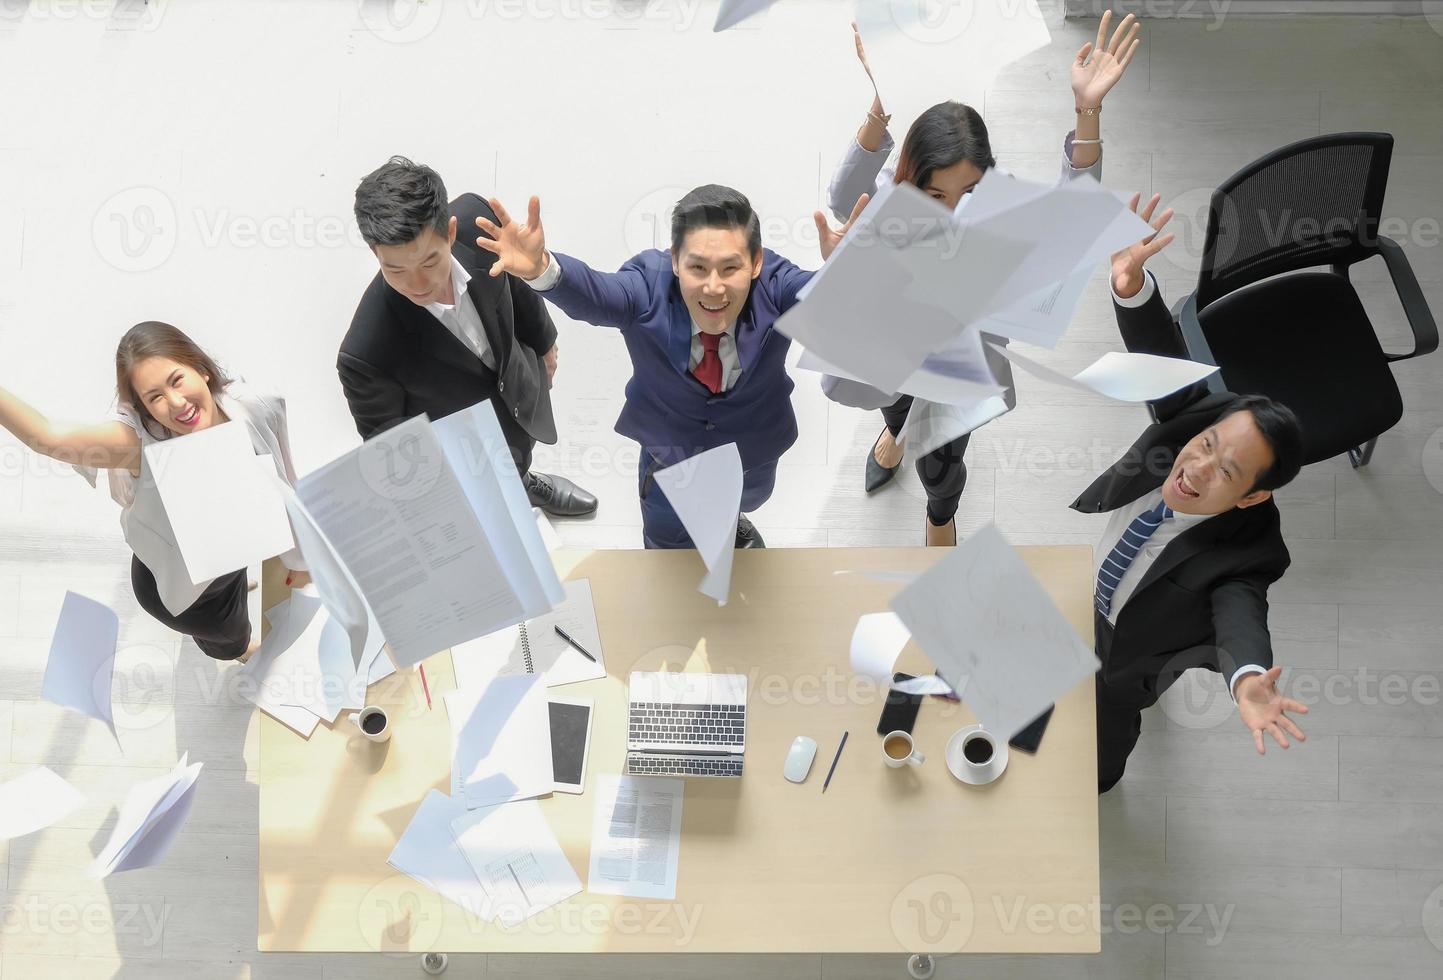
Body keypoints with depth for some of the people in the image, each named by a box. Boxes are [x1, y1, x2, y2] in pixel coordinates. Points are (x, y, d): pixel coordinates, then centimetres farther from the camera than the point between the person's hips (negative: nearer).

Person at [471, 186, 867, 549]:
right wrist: (541, 269, -78)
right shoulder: (649, 286, -35)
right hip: (669, 453, -1)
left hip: (753, 450, 1)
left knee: (747, 498, 36)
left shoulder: (775, 286, -34)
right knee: (668, 540, 26)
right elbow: (591, 294, -54)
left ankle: (729, 518, 74)